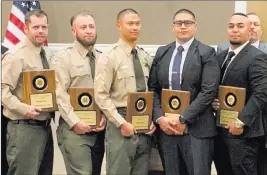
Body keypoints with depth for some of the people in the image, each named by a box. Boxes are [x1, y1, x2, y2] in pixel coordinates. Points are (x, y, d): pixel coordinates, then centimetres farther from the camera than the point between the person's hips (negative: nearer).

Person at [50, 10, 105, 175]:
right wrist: (75, 122, -16)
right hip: (74, 129, -5)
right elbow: (60, 95, -10)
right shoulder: (63, 58, -3)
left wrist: (105, 116, -5)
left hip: (99, 129, 5)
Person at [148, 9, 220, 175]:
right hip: (166, 126, 4)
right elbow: (153, 88, 9)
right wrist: (159, 117, -5)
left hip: (196, 128, -4)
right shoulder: (162, 52, 11)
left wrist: (183, 119, -14)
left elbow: (209, 91, -11)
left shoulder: (206, 53, -2)